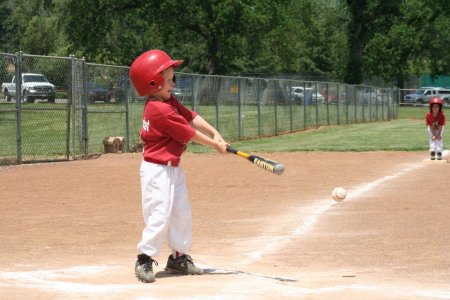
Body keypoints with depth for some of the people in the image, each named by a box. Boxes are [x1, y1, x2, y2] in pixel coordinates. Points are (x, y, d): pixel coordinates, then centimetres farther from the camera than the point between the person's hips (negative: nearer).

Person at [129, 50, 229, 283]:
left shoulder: (169, 101, 7)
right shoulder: (160, 111, -23)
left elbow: (191, 117, 8)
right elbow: (189, 133, -18)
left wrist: (214, 133, -5)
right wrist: (215, 145, -8)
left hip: (173, 168, 11)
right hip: (157, 169, -11)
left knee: (182, 213, 15)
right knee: (160, 214, -12)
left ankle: (179, 257, 25)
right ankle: (145, 260, -3)